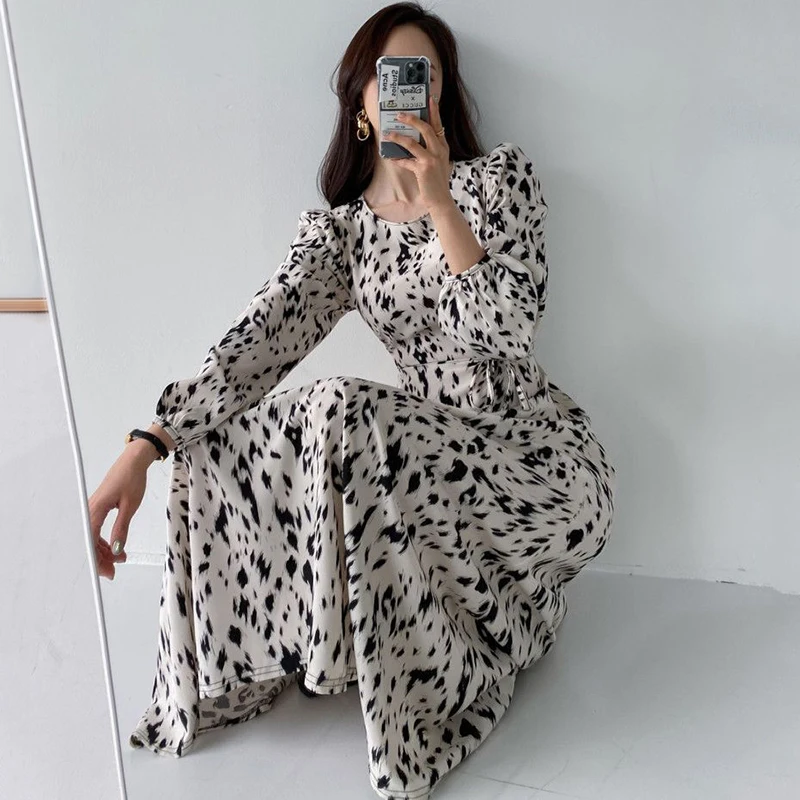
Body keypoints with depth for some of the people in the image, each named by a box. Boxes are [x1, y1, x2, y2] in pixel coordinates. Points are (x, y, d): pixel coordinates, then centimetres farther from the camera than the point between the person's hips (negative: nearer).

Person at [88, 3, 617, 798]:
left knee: (342, 420, -30)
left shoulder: (501, 176, -1)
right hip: (428, 451, 5)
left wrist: (439, 200, -24)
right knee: (220, 444, -11)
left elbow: (509, 329, -16)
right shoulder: (336, 227, 7)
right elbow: (262, 338, -8)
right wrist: (144, 448, -21)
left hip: (540, 455, -4)